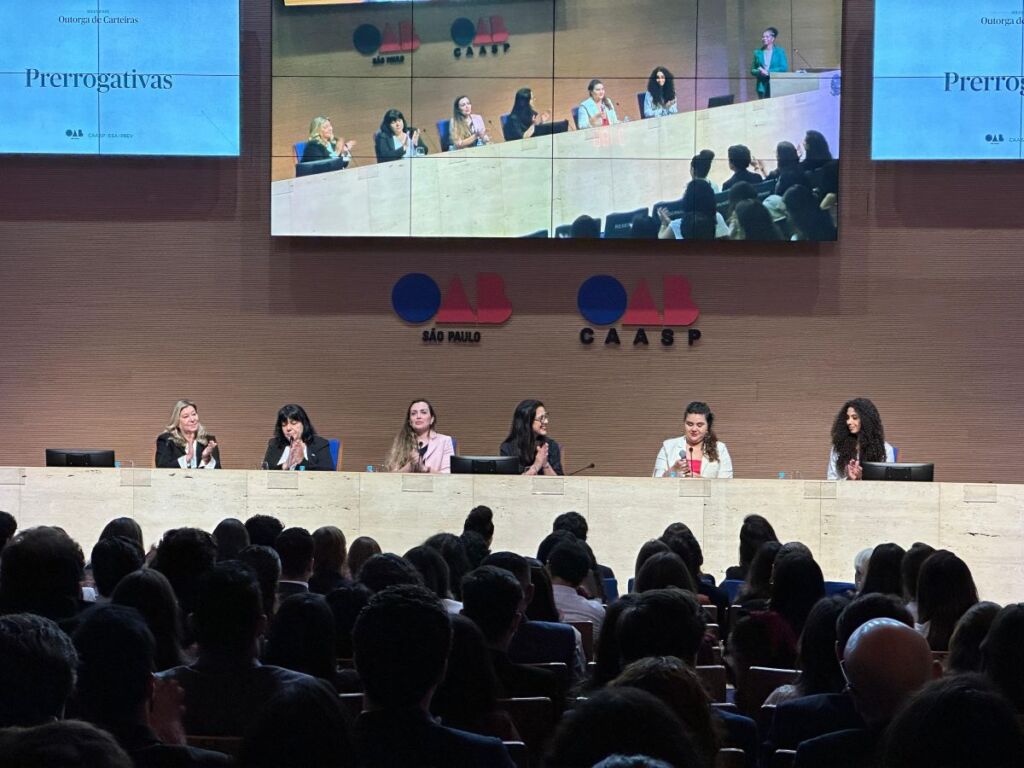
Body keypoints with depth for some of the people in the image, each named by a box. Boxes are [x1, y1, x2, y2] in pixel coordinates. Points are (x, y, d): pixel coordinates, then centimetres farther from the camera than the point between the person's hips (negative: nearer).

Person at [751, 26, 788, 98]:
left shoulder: (780, 51, 6)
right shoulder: (758, 52, 12)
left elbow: (784, 68, -3)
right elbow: (752, 70, 12)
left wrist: (768, 72, -12)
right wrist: (760, 72, -10)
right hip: (762, 87, 2)